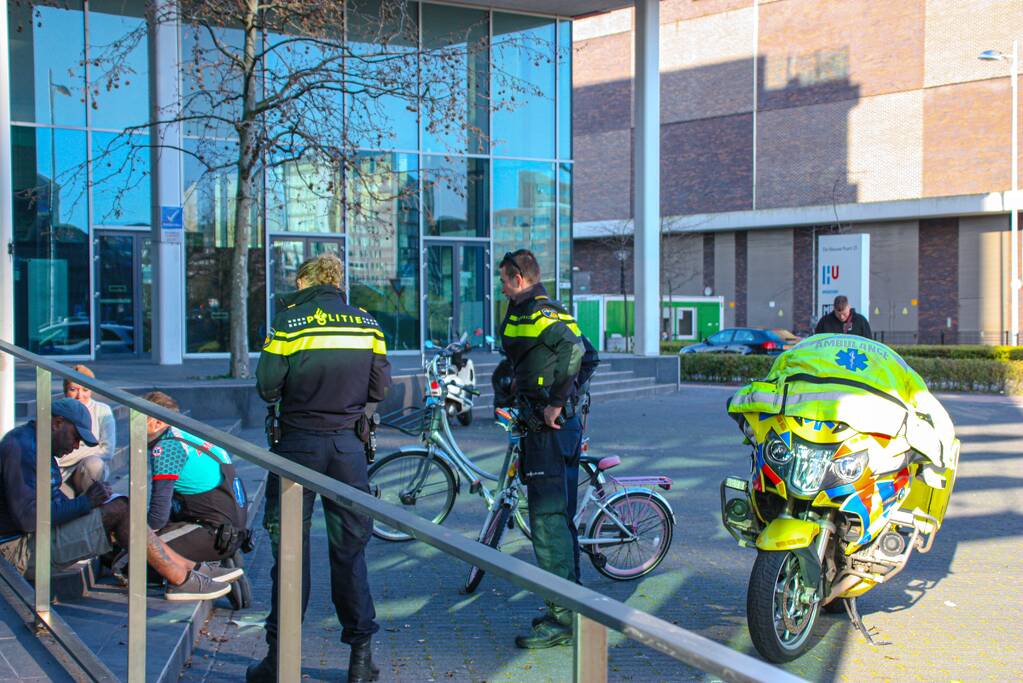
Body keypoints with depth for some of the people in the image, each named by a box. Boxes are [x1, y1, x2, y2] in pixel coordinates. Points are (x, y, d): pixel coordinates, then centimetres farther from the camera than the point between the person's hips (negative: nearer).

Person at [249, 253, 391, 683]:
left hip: (299, 444, -2)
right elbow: (379, 389, 5)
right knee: (350, 549, 10)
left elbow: (267, 387, -7)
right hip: (348, 445, 2)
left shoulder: (289, 321, -6)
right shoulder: (367, 324, 3)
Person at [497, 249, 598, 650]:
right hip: (564, 423, 11)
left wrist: (555, 403, -22)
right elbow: (587, 353, 22)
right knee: (559, 517, 16)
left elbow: (574, 349, -27)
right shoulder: (546, 311, 18)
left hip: (548, 427, -11)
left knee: (547, 520, -9)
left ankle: (562, 620, -6)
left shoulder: (534, 313, -12)